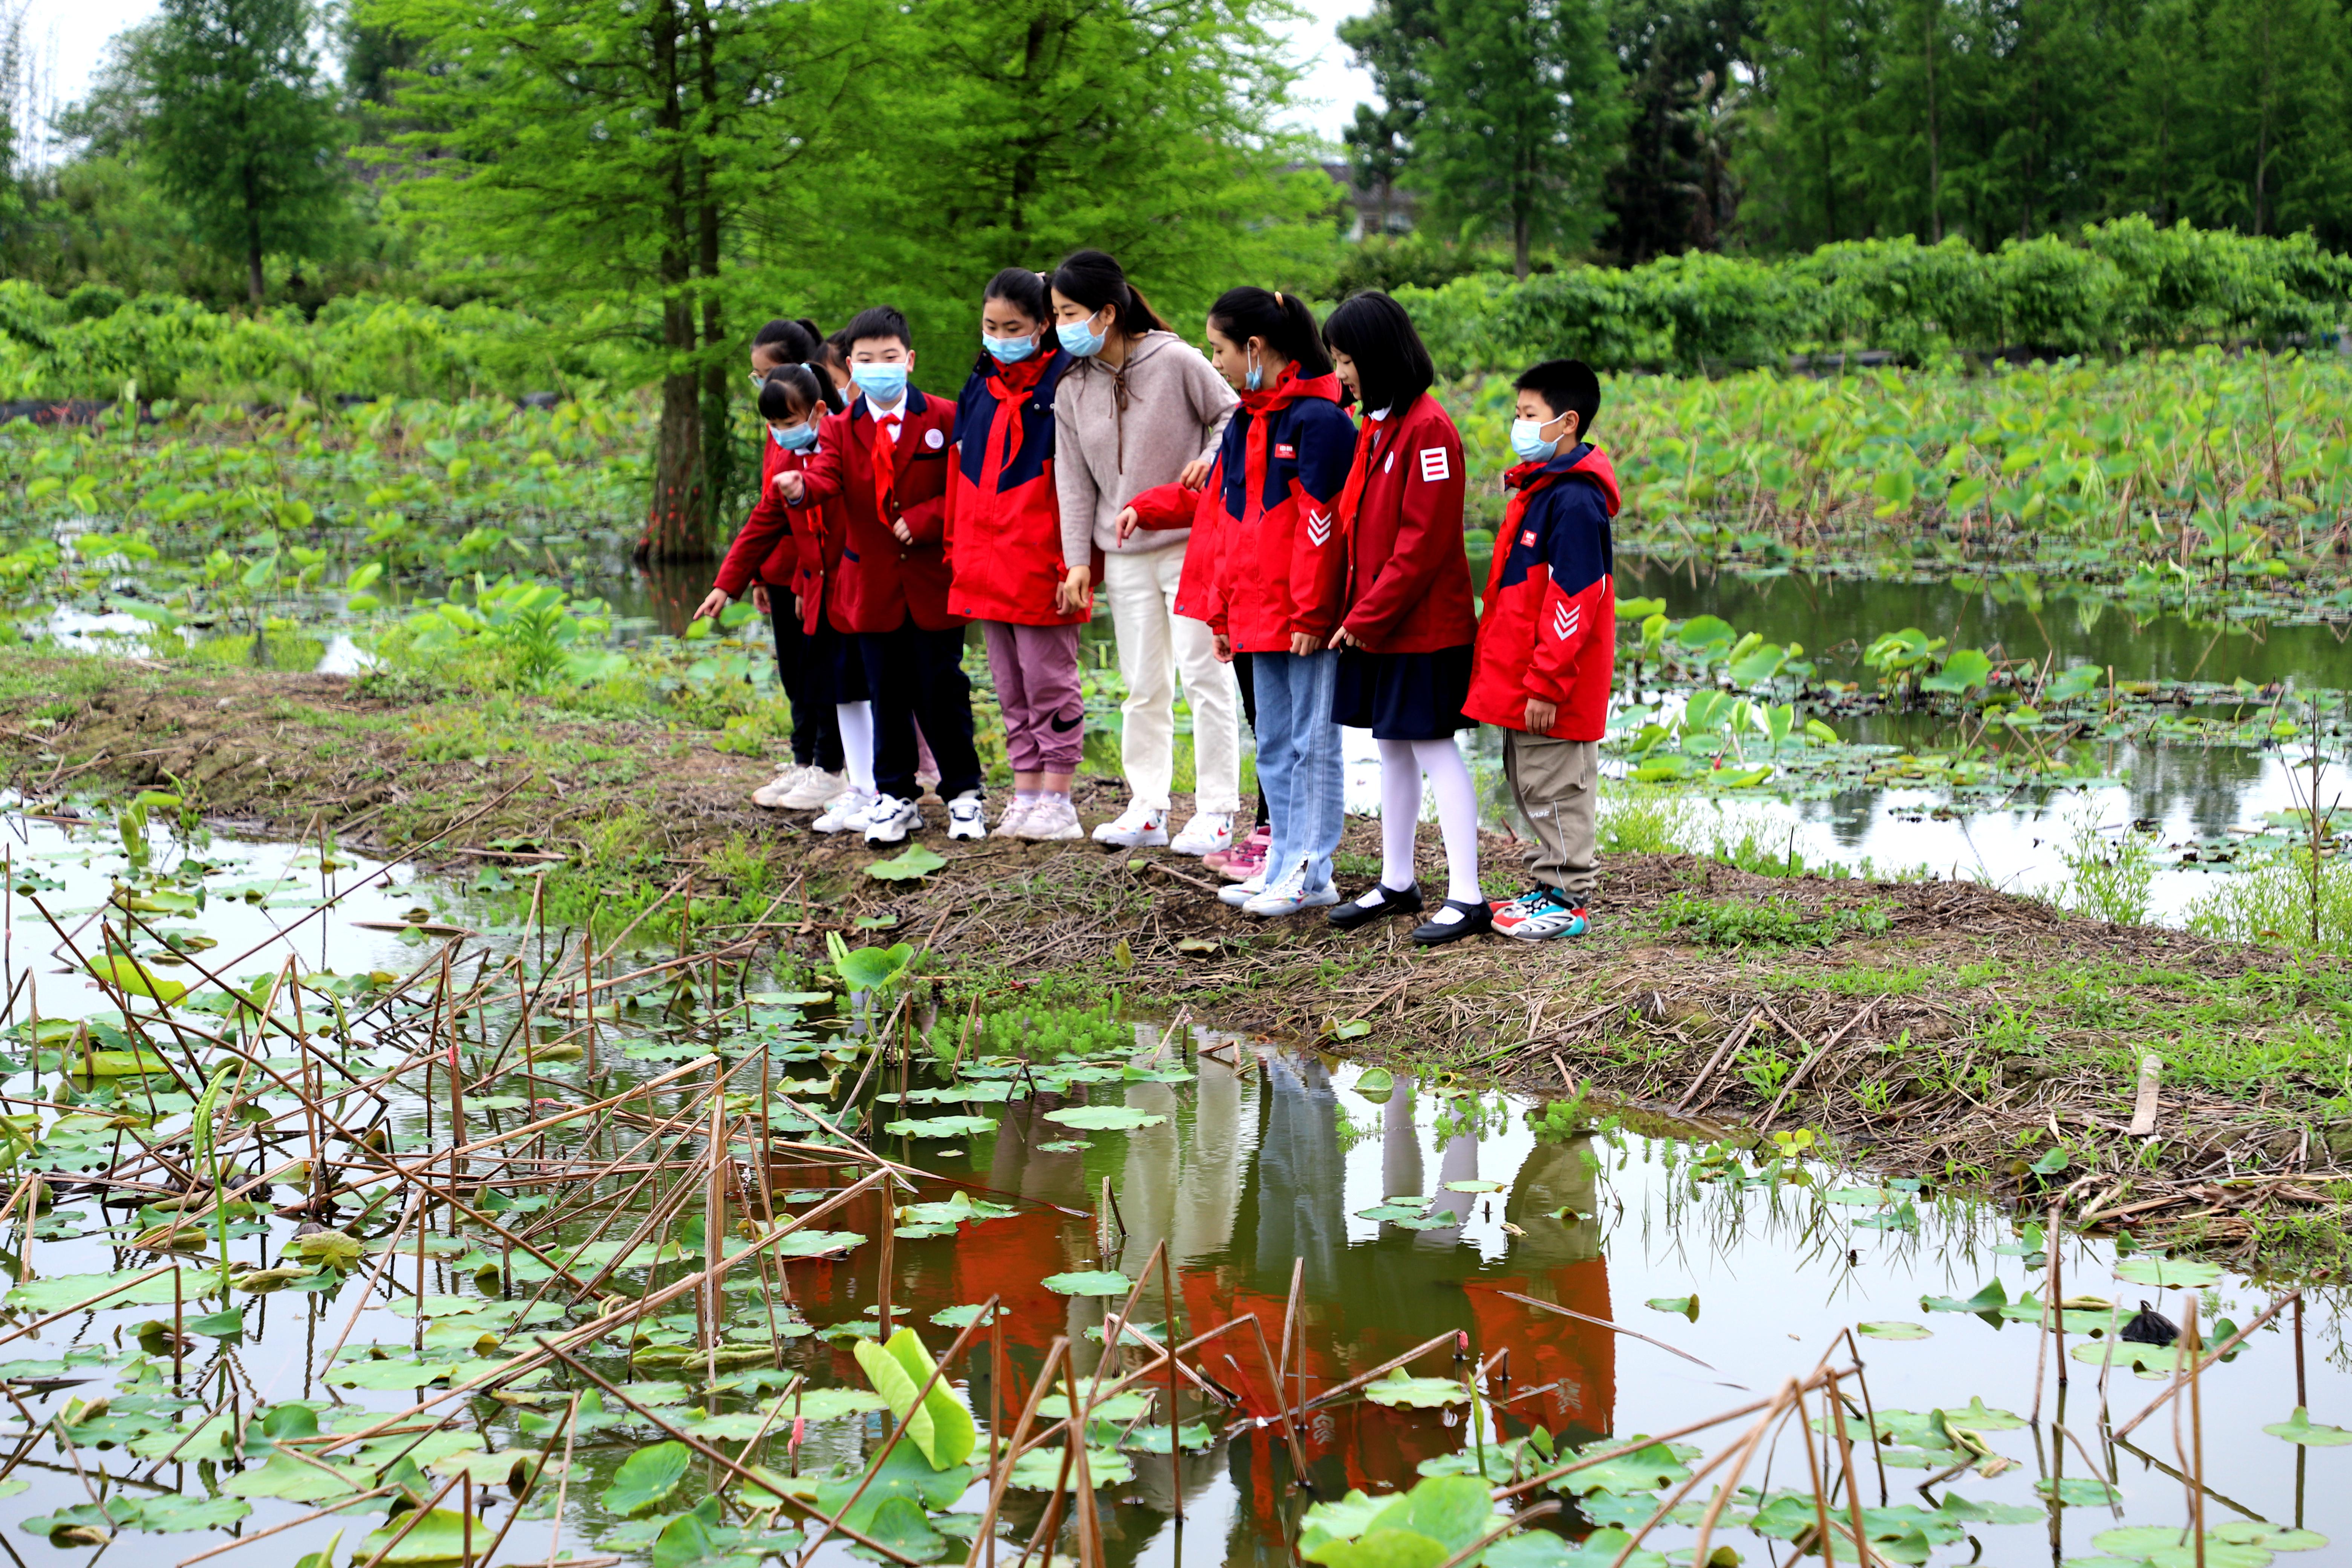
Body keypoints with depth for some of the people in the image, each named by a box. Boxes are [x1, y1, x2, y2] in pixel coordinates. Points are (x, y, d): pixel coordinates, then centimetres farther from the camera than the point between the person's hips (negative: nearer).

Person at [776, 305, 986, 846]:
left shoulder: (944, 419, 0)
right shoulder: (839, 427, 4)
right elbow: (826, 474, -15)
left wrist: (922, 520, -14)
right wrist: (801, 487, -39)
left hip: (933, 579, -2)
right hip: (873, 586, 2)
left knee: (941, 689, 1)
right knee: (887, 694, 8)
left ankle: (964, 793, 15)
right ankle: (895, 798, 17)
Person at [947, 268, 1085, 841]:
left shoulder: (1062, 386, -9)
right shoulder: (981, 388, 12)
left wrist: (1074, 565, -16)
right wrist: (957, 552, 14)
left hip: (1041, 567, -7)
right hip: (987, 567, 7)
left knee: (1049, 682, 0)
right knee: (1011, 687, 12)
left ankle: (1057, 803, 6)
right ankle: (1025, 795, 19)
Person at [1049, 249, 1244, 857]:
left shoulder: (1176, 362, -9)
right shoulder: (1071, 390, 5)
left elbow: (1233, 414, 0)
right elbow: (1074, 481, 8)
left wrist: (1211, 458, -19)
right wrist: (1077, 559, 5)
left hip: (1190, 545, -5)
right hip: (1123, 554, 5)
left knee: (1203, 674, -3)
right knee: (1142, 683, 10)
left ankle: (1215, 811, 3)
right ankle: (1147, 807, 18)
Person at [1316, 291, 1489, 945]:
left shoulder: (1428, 429, -16)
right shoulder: (1373, 426, 11)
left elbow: (1423, 541, -20)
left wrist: (1368, 617, -17)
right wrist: (1353, 614, 6)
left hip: (1424, 625, -9)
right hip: (1373, 624, 9)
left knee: (1432, 747, -6)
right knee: (1393, 749, 15)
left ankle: (1466, 896, -2)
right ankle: (1396, 883, 24)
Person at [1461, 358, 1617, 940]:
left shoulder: (1573, 502, -19)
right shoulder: (1538, 489, 13)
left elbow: (1574, 599, -23)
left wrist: (1546, 684, -22)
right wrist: (1508, 671, 21)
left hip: (1551, 693, -10)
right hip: (1519, 676, 10)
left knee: (1555, 790, -2)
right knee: (1531, 785, 16)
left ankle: (1570, 901, 6)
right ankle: (1552, 886, 26)